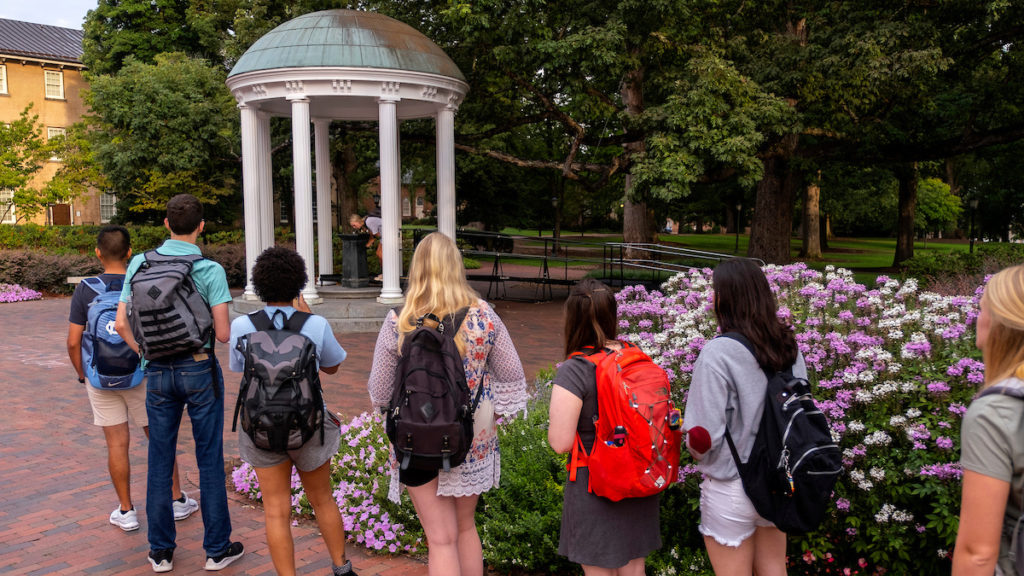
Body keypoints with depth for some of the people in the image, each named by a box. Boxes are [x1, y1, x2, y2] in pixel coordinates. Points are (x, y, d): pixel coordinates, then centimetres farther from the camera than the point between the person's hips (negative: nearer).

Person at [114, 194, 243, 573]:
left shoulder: (141, 264, -1)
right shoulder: (211, 270, -11)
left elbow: (121, 323, -1)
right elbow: (223, 334, -14)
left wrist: (146, 354, 12)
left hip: (158, 372, 3)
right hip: (200, 369, -3)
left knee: (160, 460, 13)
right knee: (210, 460, 7)